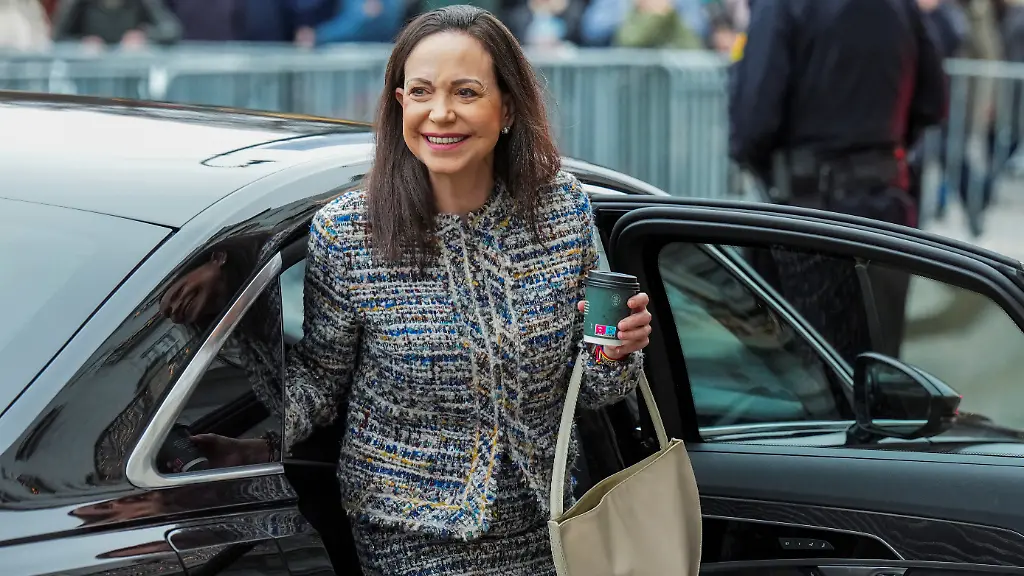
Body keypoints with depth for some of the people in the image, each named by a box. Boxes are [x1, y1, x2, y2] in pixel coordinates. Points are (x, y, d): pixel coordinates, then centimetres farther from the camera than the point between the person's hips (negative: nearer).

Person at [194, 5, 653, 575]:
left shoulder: (565, 208, -6)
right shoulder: (345, 233, -13)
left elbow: (587, 387, 4)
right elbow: (319, 378, -3)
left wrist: (615, 353, -17)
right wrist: (256, 434, -21)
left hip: (543, 528, 3)